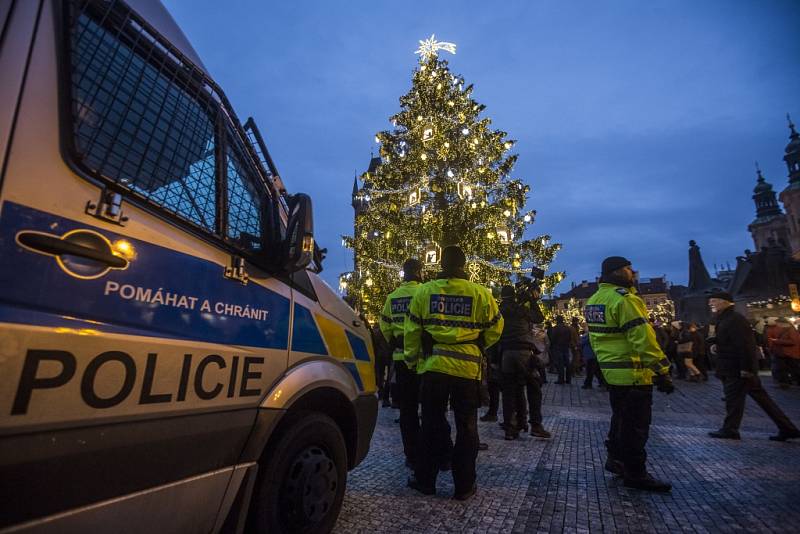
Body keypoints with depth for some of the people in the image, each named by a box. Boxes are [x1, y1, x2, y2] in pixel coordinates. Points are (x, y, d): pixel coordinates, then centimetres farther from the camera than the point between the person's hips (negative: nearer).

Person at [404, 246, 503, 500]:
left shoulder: (424, 291, -2)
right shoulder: (481, 293, -3)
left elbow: (412, 330, 2)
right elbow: (495, 329, 5)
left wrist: (412, 358, 14)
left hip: (433, 366, 1)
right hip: (468, 368, 0)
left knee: (433, 425, 13)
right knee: (466, 427, 13)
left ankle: (425, 480, 25)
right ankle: (464, 486, 23)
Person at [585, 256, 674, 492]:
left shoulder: (593, 300, 10)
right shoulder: (624, 299, -19)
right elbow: (643, 339, -23)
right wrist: (662, 371, -17)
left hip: (611, 371, 9)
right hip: (633, 373, -9)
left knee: (620, 418, 22)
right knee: (636, 425, 3)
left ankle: (615, 459, 34)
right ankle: (635, 473, 14)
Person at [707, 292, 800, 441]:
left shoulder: (735, 319, -18)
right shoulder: (725, 319, 13)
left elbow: (744, 344, -24)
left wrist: (746, 368, -24)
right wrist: (716, 345, 5)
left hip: (737, 369, -10)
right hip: (735, 368, 10)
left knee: (733, 397, -2)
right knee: (760, 396, 14)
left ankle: (729, 430, 7)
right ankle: (787, 428, 21)